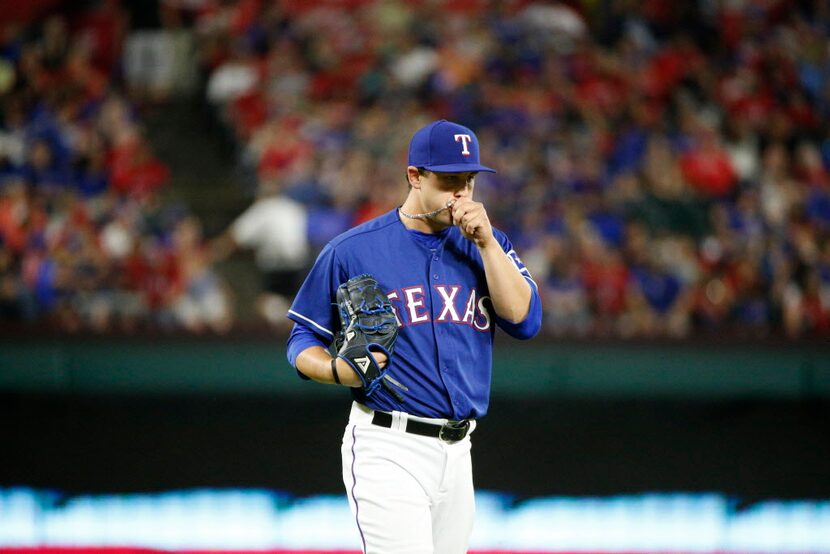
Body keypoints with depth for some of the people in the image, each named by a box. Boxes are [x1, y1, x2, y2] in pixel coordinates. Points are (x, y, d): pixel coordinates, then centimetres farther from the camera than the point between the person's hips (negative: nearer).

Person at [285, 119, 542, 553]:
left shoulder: (487, 246, 11)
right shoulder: (352, 250, -1)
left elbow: (525, 320, -3)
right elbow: (303, 340, 5)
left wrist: (486, 244, -9)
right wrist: (339, 370, -16)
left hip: (457, 452, 5)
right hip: (387, 451, -5)